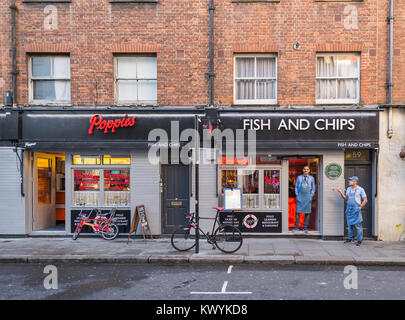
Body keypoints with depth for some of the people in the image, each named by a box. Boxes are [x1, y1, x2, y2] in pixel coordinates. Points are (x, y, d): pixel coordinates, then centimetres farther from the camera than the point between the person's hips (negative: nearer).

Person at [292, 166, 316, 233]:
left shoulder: (311, 178, 6)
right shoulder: (299, 177, 6)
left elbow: (313, 188, 10)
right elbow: (296, 187, 9)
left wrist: (311, 196, 0)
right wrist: (297, 195, -1)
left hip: (308, 197, 0)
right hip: (300, 197, 0)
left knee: (307, 212, 2)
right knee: (297, 211, -4)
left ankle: (305, 227, 12)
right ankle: (297, 226, 3)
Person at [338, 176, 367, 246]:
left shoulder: (360, 189, -5)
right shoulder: (348, 189, 11)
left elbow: (365, 200, -2)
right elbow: (346, 198, 16)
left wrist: (360, 207, -7)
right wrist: (341, 193, 3)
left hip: (356, 210, -6)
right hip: (349, 209, 6)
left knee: (358, 225, -4)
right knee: (350, 225, 11)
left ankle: (359, 240, 3)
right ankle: (351, 238, 23)